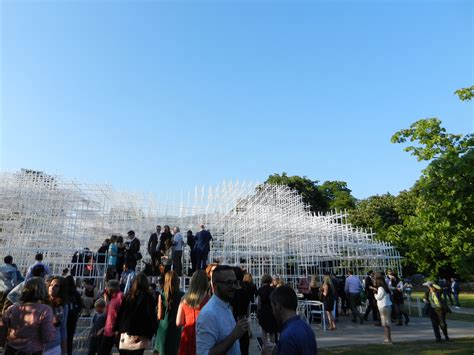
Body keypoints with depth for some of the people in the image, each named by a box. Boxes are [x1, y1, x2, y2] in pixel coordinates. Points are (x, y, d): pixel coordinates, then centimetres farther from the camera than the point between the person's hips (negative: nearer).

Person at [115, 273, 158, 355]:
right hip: (139, 336, -5)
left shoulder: (128, 296, 7)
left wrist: (119, 330, 17)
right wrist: (152, 330, 2)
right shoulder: (147, 296, -7)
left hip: (125, 335, 5)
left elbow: (120, 314, 10)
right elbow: (151, 315, -10)